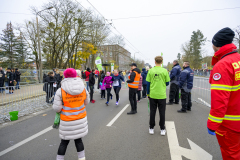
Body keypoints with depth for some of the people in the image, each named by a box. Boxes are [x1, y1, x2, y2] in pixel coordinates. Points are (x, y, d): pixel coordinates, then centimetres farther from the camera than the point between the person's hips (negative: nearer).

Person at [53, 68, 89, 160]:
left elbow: (57, 108, -12)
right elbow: (86, 102, 7)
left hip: (67, 122, -3)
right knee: (78, 140, 21)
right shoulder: (83, 89, -7)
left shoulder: (60, 91, -16)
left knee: (64, 142, 16)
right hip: (81, 119, 3)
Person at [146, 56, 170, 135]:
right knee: (162, 112, 11)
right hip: (162, 95, -1)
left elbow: (148, 83, 0)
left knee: (152, 112, 11)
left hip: (152, 95, 1)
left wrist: (148, 94, 10)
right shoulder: (164, 71, -5)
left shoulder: (151, 70, -3)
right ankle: (162, 129, 20)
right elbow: (167, 83, 1)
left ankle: (151, 128, 21)